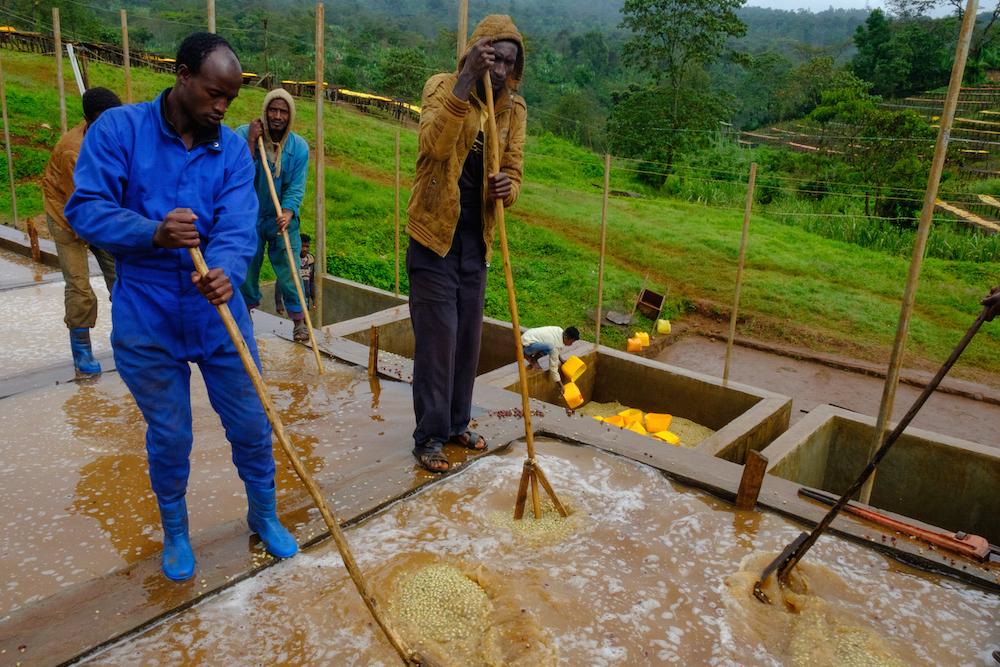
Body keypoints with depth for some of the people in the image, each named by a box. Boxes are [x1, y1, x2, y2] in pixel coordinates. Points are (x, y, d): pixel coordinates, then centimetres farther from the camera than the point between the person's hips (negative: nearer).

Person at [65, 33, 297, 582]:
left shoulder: (233, 150, -2)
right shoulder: (118, 129, -7)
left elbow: (238, 228, -14)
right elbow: (85, 208, -15)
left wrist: (224, 272, -36)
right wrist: (153, 233, -33)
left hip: (219, 315, 2)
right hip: (146, 320, -2)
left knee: (251, 426, 10)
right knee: (168, 437, 12)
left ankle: (263, 515, 36)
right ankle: (174, 532, 38)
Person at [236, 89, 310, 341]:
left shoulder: (299, 146, -9)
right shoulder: (243, 134, -11)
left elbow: (296, 187, -12)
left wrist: (288, 213, -30)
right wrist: (251, 142, -27)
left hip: (282, 219, 0)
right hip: (249, 217, 1)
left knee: (288, 269, -2)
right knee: (247, 268, 13)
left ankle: (299, 320, 7)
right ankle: (246, 309, 33)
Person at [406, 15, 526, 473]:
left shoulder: (514, 109, 5)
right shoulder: (442, 86, -9)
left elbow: (513, 170, 5)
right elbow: (434, 144, -28)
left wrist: (506, 188, -19)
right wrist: (466, 79, -34)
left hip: (476, 240, 5)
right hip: (435, 235, -5)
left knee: (468, 336, 12)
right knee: (437, 337, -3)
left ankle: (456, 423, 28)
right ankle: (429, 435, 10)